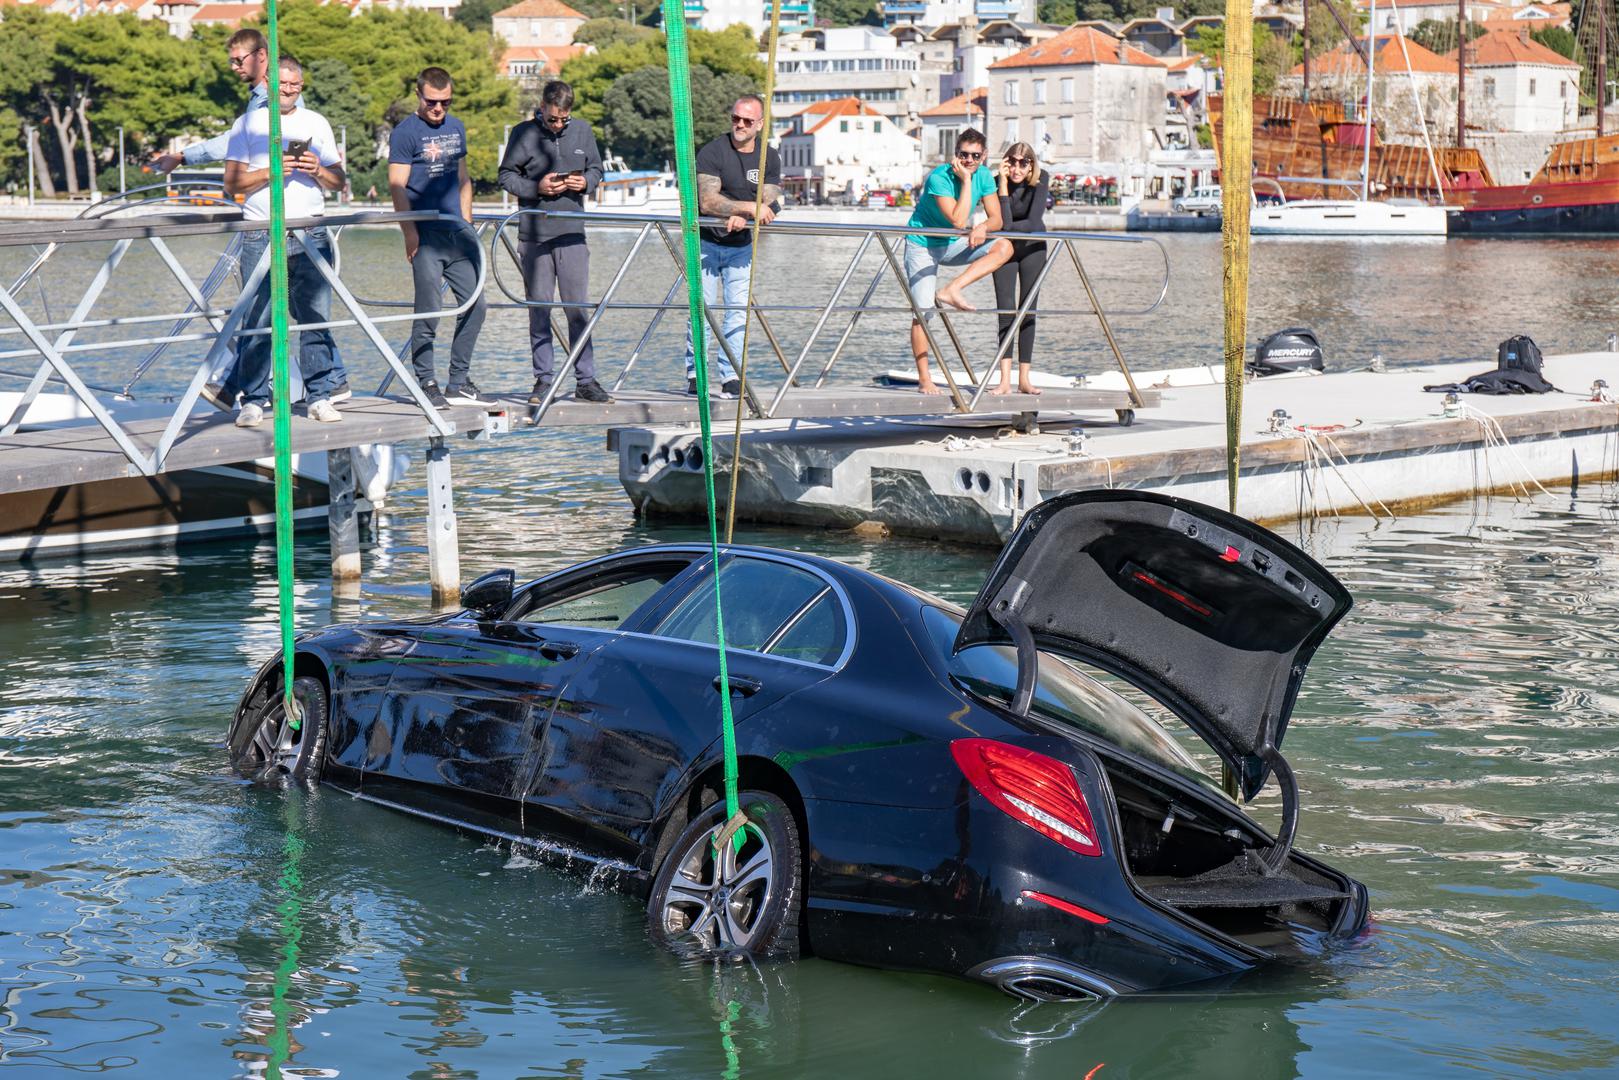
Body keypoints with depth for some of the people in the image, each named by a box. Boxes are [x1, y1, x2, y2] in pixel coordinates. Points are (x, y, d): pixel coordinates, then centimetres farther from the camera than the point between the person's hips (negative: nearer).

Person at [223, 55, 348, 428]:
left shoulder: (316, 124, 17)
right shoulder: (249, 123, 8)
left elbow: (339, 181, 16)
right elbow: (232, 183, 2)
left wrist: (318, 170, -4)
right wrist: (270, 171, -12)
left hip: (311, 235, 2)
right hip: (262, 236, -2)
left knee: (317, 318, -2)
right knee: (257, 323, -5)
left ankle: (320, 396, 2)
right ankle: (253, 400, -1)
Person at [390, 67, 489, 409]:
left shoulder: (456, 128, 16)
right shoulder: (406, 133, -5)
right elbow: (397, 186, -11)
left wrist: (467, 224, 16)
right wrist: (409, 232, -17)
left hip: (457, 231, 7)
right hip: (427, 235, -7)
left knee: (474, 304, 6)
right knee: (429, 310, -5)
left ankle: (459, 383, 15)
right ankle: (427, 384, 4)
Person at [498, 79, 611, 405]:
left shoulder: (582, 130, 7)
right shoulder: (524, 133, 0)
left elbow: (597, 168, 17)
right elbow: (506, 176, 4)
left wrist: (586, 182, -5)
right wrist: (537, 188, -12)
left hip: (572, 233, 1)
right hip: (534, 234, -1)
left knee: (578, 308, -1)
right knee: (540, 310, 3)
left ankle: (586, 381, 4)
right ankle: (543, 381, 9)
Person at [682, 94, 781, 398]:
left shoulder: (770, 158, 2)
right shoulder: (712, 153, -13)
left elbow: (769, 205, -4)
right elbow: (707, 201, -24)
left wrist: (742, 219, -23)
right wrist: (749, 208, -33)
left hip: (742, 245, 4)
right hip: (707, 242, -3)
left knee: (739, 311, -2)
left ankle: (732, 378, 0)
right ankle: (695, 375, 1)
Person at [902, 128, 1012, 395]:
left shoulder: (984, 176, -8)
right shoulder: (938, 178, -25)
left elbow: (996, 220, -8)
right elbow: (959, 220, -32)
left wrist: (982, 227, -30)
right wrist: (966, 180, -32)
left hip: (953, 244, 6)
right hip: (922, 245, -5)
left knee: (1004, 247, -17)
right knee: (923, 310, -12)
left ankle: (951, 290, -22)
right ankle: (924, 380, -4)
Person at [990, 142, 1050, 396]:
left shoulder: (1040, 181, -19)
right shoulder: (998, 183, -21)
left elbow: (1033, 223, -26)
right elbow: (1004, 223, -32)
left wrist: (1008, 228, -22)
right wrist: (1004, 183, -33)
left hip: (1033, 246, 1)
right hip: (1005, 247, -1)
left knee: (1028, 309, -3)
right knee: (1005, 309, -10)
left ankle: (1024, 379, 0)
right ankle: (1005, 380, -17)